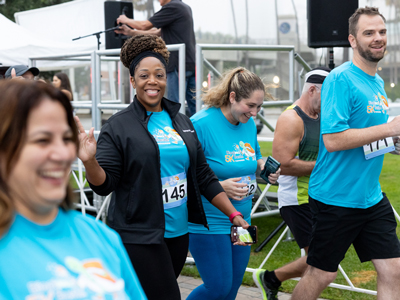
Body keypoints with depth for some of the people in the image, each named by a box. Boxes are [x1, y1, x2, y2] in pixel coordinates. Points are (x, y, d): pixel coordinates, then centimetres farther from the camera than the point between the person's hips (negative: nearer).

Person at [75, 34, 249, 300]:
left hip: (178, 233, 6)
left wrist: (234, 214, 9)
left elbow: (203, 176, 14)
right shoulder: (119, 126, -5)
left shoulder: (182, 122, 11)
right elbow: (104, 185, -9)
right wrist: (90, 160, -28)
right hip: (138, 236, -5)